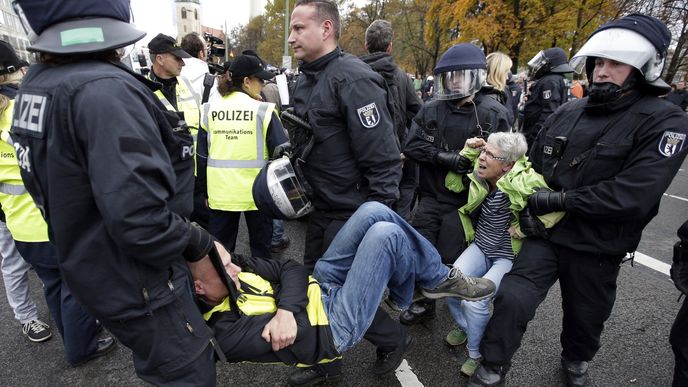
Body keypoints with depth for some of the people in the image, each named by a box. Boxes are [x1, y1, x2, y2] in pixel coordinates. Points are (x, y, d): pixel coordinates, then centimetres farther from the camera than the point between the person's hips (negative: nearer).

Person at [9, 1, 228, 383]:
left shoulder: (37, 85, 1)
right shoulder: (104, 90, -28)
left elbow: (63, 184, 8)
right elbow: (140, 220, -36)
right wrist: (201, 242, -17)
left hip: (94, 269, 9)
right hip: (138, 284, -9)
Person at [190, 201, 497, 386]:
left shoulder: (230, 268, -3)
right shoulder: (224, 333, -22)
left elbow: (291, 268, -5)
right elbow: (300, 335, -24)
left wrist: (285, 308, -21)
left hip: (319, 286, 8)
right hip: (334, 326, -8)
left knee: (374, 211, -11)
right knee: (385, 234, -23)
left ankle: (434, 276, 9)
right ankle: (439, 280, 7)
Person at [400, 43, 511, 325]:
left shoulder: (493, 114, -8)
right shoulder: (430, 109, 2)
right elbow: (412, 144, -4)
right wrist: (443, 157, -16)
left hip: (464, 202, -4)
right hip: (431, 197, 4)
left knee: (450, 260, 3)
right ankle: (424, 303, 34)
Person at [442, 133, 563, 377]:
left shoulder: (524, 182, -26)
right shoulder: (480, 176, -7)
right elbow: (453, 183, 5)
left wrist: (523, 230, -21)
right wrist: (468, 152, -8)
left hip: (508, 257, -5)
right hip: (480, 248, 6)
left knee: (474, 301, -21)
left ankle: (477, 354, 10)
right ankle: (464, 326, 23)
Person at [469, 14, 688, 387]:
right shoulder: (567, 112, 2)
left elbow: (633, 195, -24)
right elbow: (533, 166, 11)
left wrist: (558, 200, -22)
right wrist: (526, 207, 1)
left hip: (596, 249, -2)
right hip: (545, 233, 2)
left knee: (585, 317, 20)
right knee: (511, 299, -10)